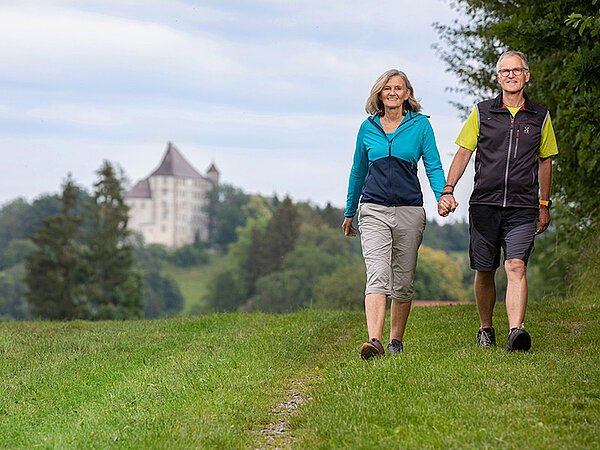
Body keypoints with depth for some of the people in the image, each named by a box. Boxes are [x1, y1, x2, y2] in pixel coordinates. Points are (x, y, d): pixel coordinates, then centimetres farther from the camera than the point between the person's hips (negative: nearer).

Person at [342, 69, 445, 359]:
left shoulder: (420, 125, 4)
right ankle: (374, 341, -28)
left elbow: (433, 166, 3)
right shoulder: (368, 128, 9)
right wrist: (349, 212, 24)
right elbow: (358, 171, 20)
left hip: (409, 210, 0)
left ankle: (396, 340, 21)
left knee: (403, 281, 6)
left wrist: (442, 196, -16)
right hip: (373, 211, 0)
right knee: (378, 275, -16)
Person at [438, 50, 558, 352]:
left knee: (516, 266, -17)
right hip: (484, 203, 1)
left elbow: (545, 161, 17)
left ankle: (516, 331, -27)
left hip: (522, 207, -1)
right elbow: (463, 152, 5)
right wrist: (448, 189, -7)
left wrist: (544, 204, 17)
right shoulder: (482, 113, 6)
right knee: (484, 271, 7)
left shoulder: (540, 117, 8)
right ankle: (486, 330, 25)